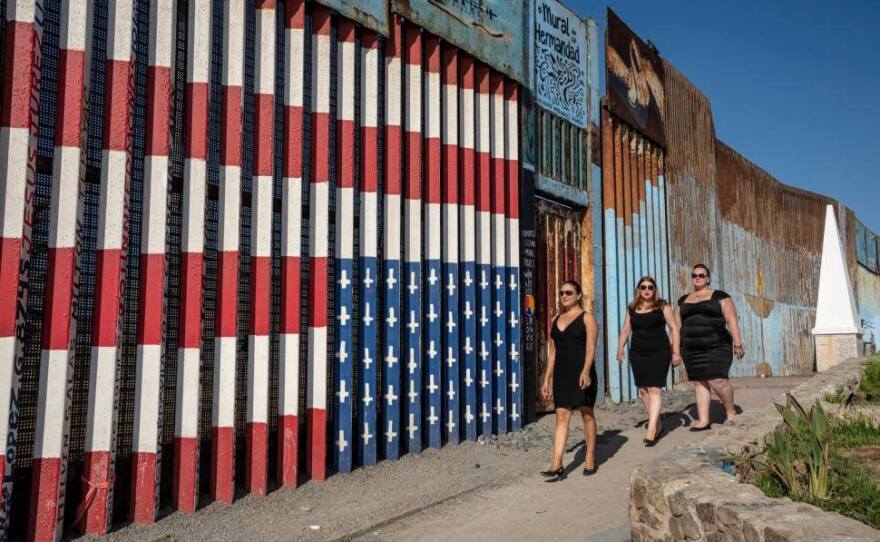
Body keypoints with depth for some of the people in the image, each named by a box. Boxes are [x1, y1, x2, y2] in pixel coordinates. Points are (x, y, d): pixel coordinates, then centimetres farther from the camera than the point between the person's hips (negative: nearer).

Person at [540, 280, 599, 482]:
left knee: (587, 414, 6)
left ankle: (590, 460, 21)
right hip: (562, 374, 4)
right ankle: (557, 465, -5)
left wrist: (585, 371, -28)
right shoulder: (556, 320, 13)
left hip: (581, 373, -4)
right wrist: (546, 380, 12)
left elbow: (591, 348, -12)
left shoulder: (587, 318, -1)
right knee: (561, 416, -2)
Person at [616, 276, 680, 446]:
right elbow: (625, 331, 12)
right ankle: (658, 426, 22)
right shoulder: (632, 309, 9)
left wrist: (675, 352, -4)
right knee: (643, 389, 7)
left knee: (654, 389, -11)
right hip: (637, 354, 4)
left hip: (659, 352, -4)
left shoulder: (662, 306, -1)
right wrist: (620, 349, 1)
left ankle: (651, 430, -13)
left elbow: (674, 328, 0)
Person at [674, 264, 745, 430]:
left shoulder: (720, 296, 1)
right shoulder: (684, 300, 14)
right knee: (699, 383, 4)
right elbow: (677, 325, 16)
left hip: (716, 347, -4)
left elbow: (732, 320, -4)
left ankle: (730, 412, 12)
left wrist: (738, 344, -11)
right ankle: (704, 420, 8)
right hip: (692, 350, 5)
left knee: (717, 381, -13)